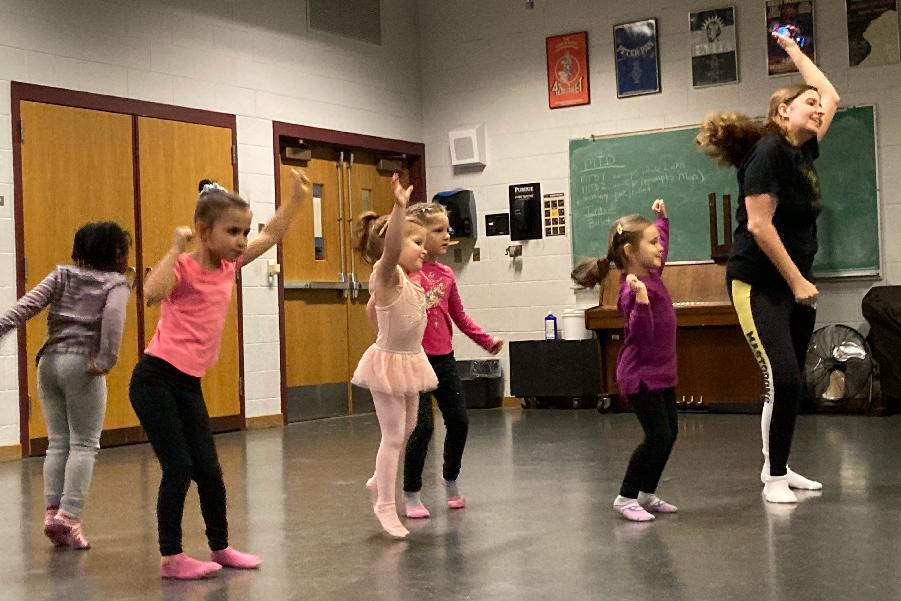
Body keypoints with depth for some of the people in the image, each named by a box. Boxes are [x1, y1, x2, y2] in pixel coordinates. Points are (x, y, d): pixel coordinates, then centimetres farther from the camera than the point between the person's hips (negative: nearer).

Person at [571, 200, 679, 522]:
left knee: (669, 433, 12)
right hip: (641, 374, -10)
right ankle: (626, 497, 2)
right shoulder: (632, 289, -21)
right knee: (658, 436, -10)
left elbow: (661, 251, 31)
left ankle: (647, 494, 23)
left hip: (661, 371, 10)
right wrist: (641, 301, -44)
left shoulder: (651, 275, 7)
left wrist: (662, 220, 27)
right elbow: (641, 333, -30)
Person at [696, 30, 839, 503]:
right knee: (783, 381, -14)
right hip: (758, 283, -8)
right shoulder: (768, 151, -14)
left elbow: (831, 95, 26)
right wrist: (797, 281, -17)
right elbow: (759, 225, -20)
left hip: (795, 283, 8)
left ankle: (777, 467, 22)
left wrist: (792, 48, 29)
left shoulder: (804, 149, 9)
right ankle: (774, 478, -1)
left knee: (791, 383, 10)